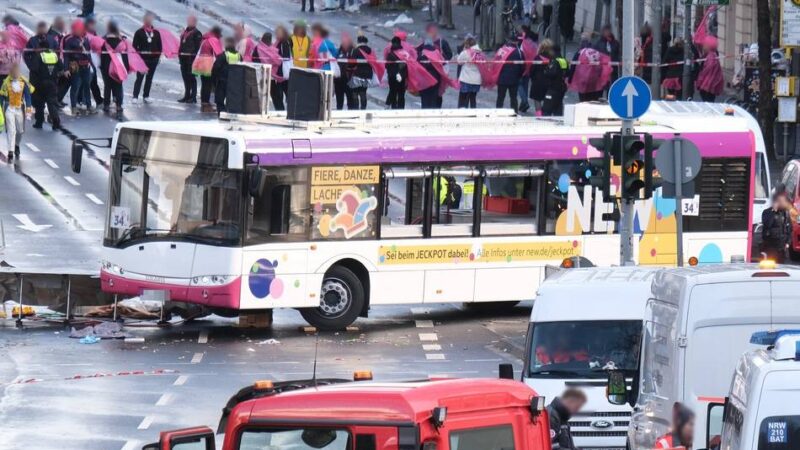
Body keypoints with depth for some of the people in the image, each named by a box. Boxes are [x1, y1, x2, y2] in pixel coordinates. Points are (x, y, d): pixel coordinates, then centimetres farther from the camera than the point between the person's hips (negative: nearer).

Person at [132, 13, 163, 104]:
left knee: (149, 78, 10)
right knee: (139, 78, -5)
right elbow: (135, 46, -3)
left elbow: (159, 46, 12)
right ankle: (135, 97, -5)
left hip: (153, 59, 4)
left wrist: (158, 56, 5)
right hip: (142, 58, -4)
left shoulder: (156, 33, 8)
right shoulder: (139, 32, -2)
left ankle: (146, 96, 17)